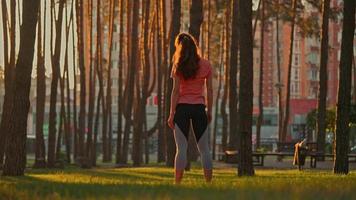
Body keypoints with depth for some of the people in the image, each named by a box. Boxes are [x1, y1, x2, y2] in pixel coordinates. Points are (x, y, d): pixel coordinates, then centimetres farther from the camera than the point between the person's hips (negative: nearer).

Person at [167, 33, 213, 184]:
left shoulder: (178, 66, -4)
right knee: (204, 148, 8)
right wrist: (209, 111, 12)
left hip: (182, 107, -2)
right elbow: (209, 90, 4)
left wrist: (172, 114, -4)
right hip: (199, 107, 2)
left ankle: (177, 184, -7)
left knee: (181, 148, -2)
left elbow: (176, 91, -6)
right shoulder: (206, 65, 3)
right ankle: (209, 183, 5)